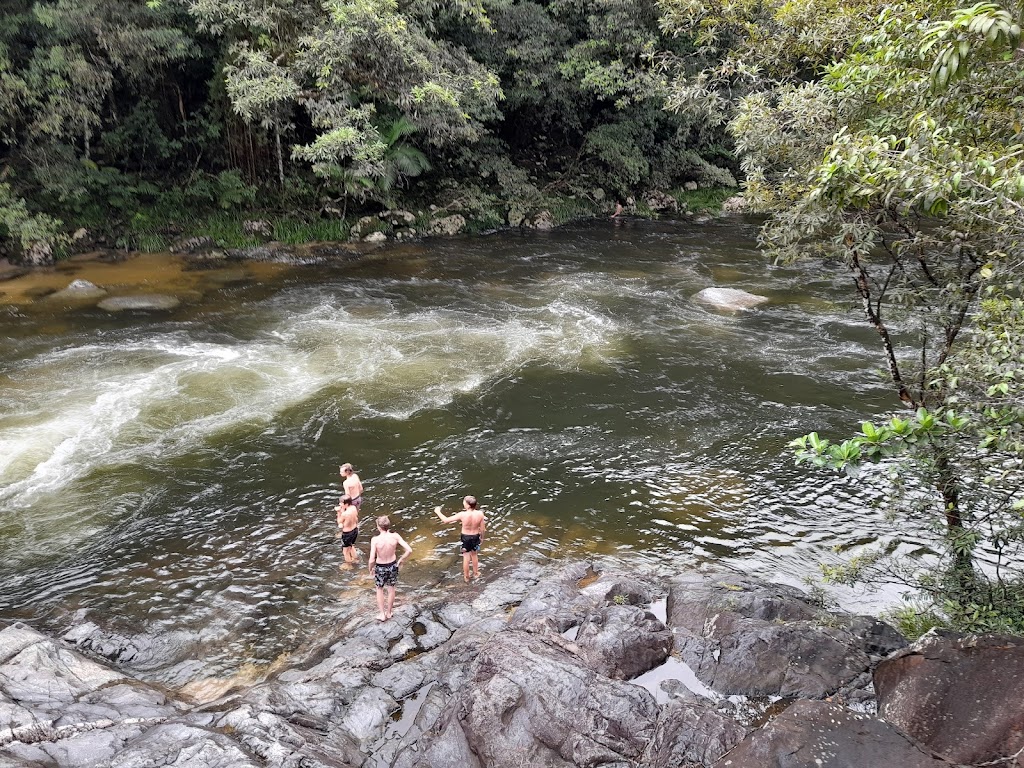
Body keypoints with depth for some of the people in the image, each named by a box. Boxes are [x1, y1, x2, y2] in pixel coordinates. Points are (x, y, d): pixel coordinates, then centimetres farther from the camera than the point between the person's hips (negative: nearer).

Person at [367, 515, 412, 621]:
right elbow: (409, 550, -21)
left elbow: (372, 560, -27)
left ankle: (382, 614, 32)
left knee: (379, 589, 24)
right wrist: (400, 560, -3)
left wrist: (371, 568, -5)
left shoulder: (375, 540, -28)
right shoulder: (395, 536, -21)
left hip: (380, 568, -2)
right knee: (391, 589, 25)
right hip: (393, 565, 2)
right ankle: (389, 612, 41)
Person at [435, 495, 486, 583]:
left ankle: (466, 577, 35)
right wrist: (482, 537, 12)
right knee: (474, 554, 28)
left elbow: (446, 520, -23)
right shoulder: (480, 514, -23)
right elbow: (482, 528, -9)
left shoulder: (462, 515, -30)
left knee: (466, 558, 17)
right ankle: (476, 573, 45)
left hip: (465, 537, -2)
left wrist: (438, 512, -7)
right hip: (475, 537, 2)